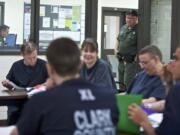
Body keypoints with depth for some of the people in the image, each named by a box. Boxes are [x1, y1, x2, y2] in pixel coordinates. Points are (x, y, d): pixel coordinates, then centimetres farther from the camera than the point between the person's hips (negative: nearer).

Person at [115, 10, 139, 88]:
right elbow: (118, 40, 26)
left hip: (131, 61, -8)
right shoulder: (123, 28, 12)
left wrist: (137, 57, -21)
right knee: (120, 83, 17)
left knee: (128, 84, -11)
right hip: (121, 61, 8)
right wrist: (116, 49, 10)